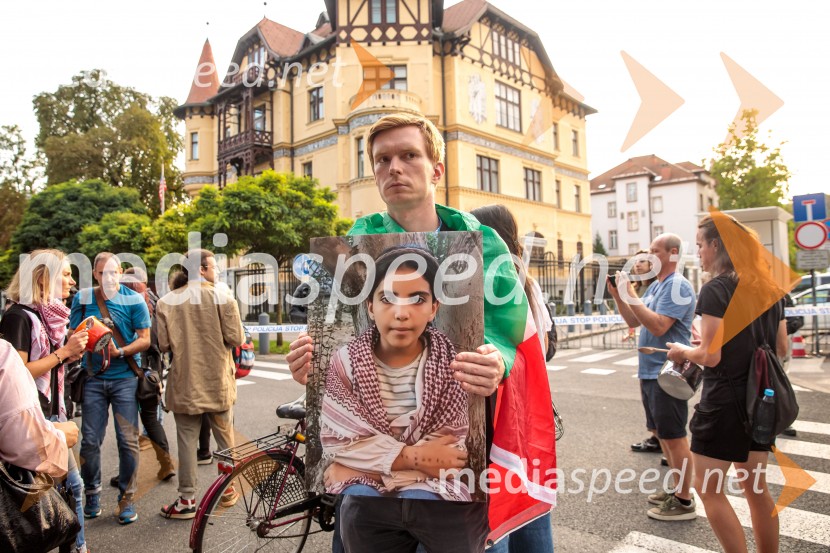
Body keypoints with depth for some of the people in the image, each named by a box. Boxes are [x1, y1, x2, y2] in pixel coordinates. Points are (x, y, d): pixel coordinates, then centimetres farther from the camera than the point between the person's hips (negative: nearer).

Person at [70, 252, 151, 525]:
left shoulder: (133, 300, -4)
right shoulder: (82, 298, 4)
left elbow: (145, 339, -4)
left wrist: (120, 352, -20)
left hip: (125, 377, -2)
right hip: (93, 378, 2)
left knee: (128, 441, 0)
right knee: (90, 441, 5)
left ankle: (126, 497, 15)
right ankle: (92, 492, 27)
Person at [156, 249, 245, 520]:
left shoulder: (166, 302, -4)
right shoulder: (221, 297, -9)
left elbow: (164, 344, -5)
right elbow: (236, 338, -12)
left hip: (184, 383, 1)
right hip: (218, 381, 0)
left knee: (187, 440, 9)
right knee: (224, 436, 15)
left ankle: (187, 500, 14)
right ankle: (227, 490, 28)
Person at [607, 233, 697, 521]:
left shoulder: (678, 286, -15)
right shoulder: (655, 286, 13)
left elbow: (659, 325, -26)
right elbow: (633, 320, 14)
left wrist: (631, 296, -23)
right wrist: (618, 295, 2)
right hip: (650, 372, 10)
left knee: (674, 437, 0)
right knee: (664, 434, 18)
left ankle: (684, 501, 12)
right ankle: (677, 488, 32)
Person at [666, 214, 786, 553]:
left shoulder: (715, 290, -16)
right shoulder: (769, 289, 7)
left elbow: (710, 356, -20)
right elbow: (781, 350, 12)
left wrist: (682, 351, -1)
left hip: (724, 401, -8)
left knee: (708, 488, 5)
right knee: (756, 487, 19)